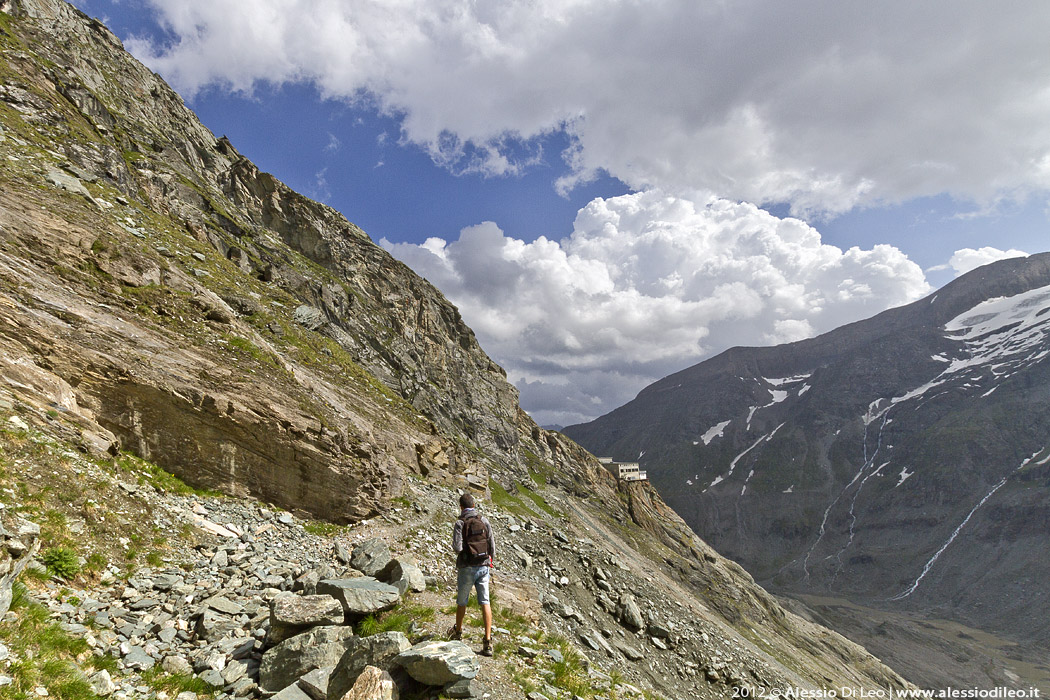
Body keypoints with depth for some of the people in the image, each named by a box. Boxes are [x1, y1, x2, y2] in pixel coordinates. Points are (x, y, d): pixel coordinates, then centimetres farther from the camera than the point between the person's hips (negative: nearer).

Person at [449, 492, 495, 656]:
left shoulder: (460, 524, -10)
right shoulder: (484, 521, 1)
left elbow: (457, 548, -18)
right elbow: (492, 545, 2)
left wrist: (456, 548, 6)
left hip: (467, 568, -2)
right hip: (484, 566, 3)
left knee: (462, 601, 18)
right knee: (484, 602, 1)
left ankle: (458, 631, 41)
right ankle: (488, 642, -6)